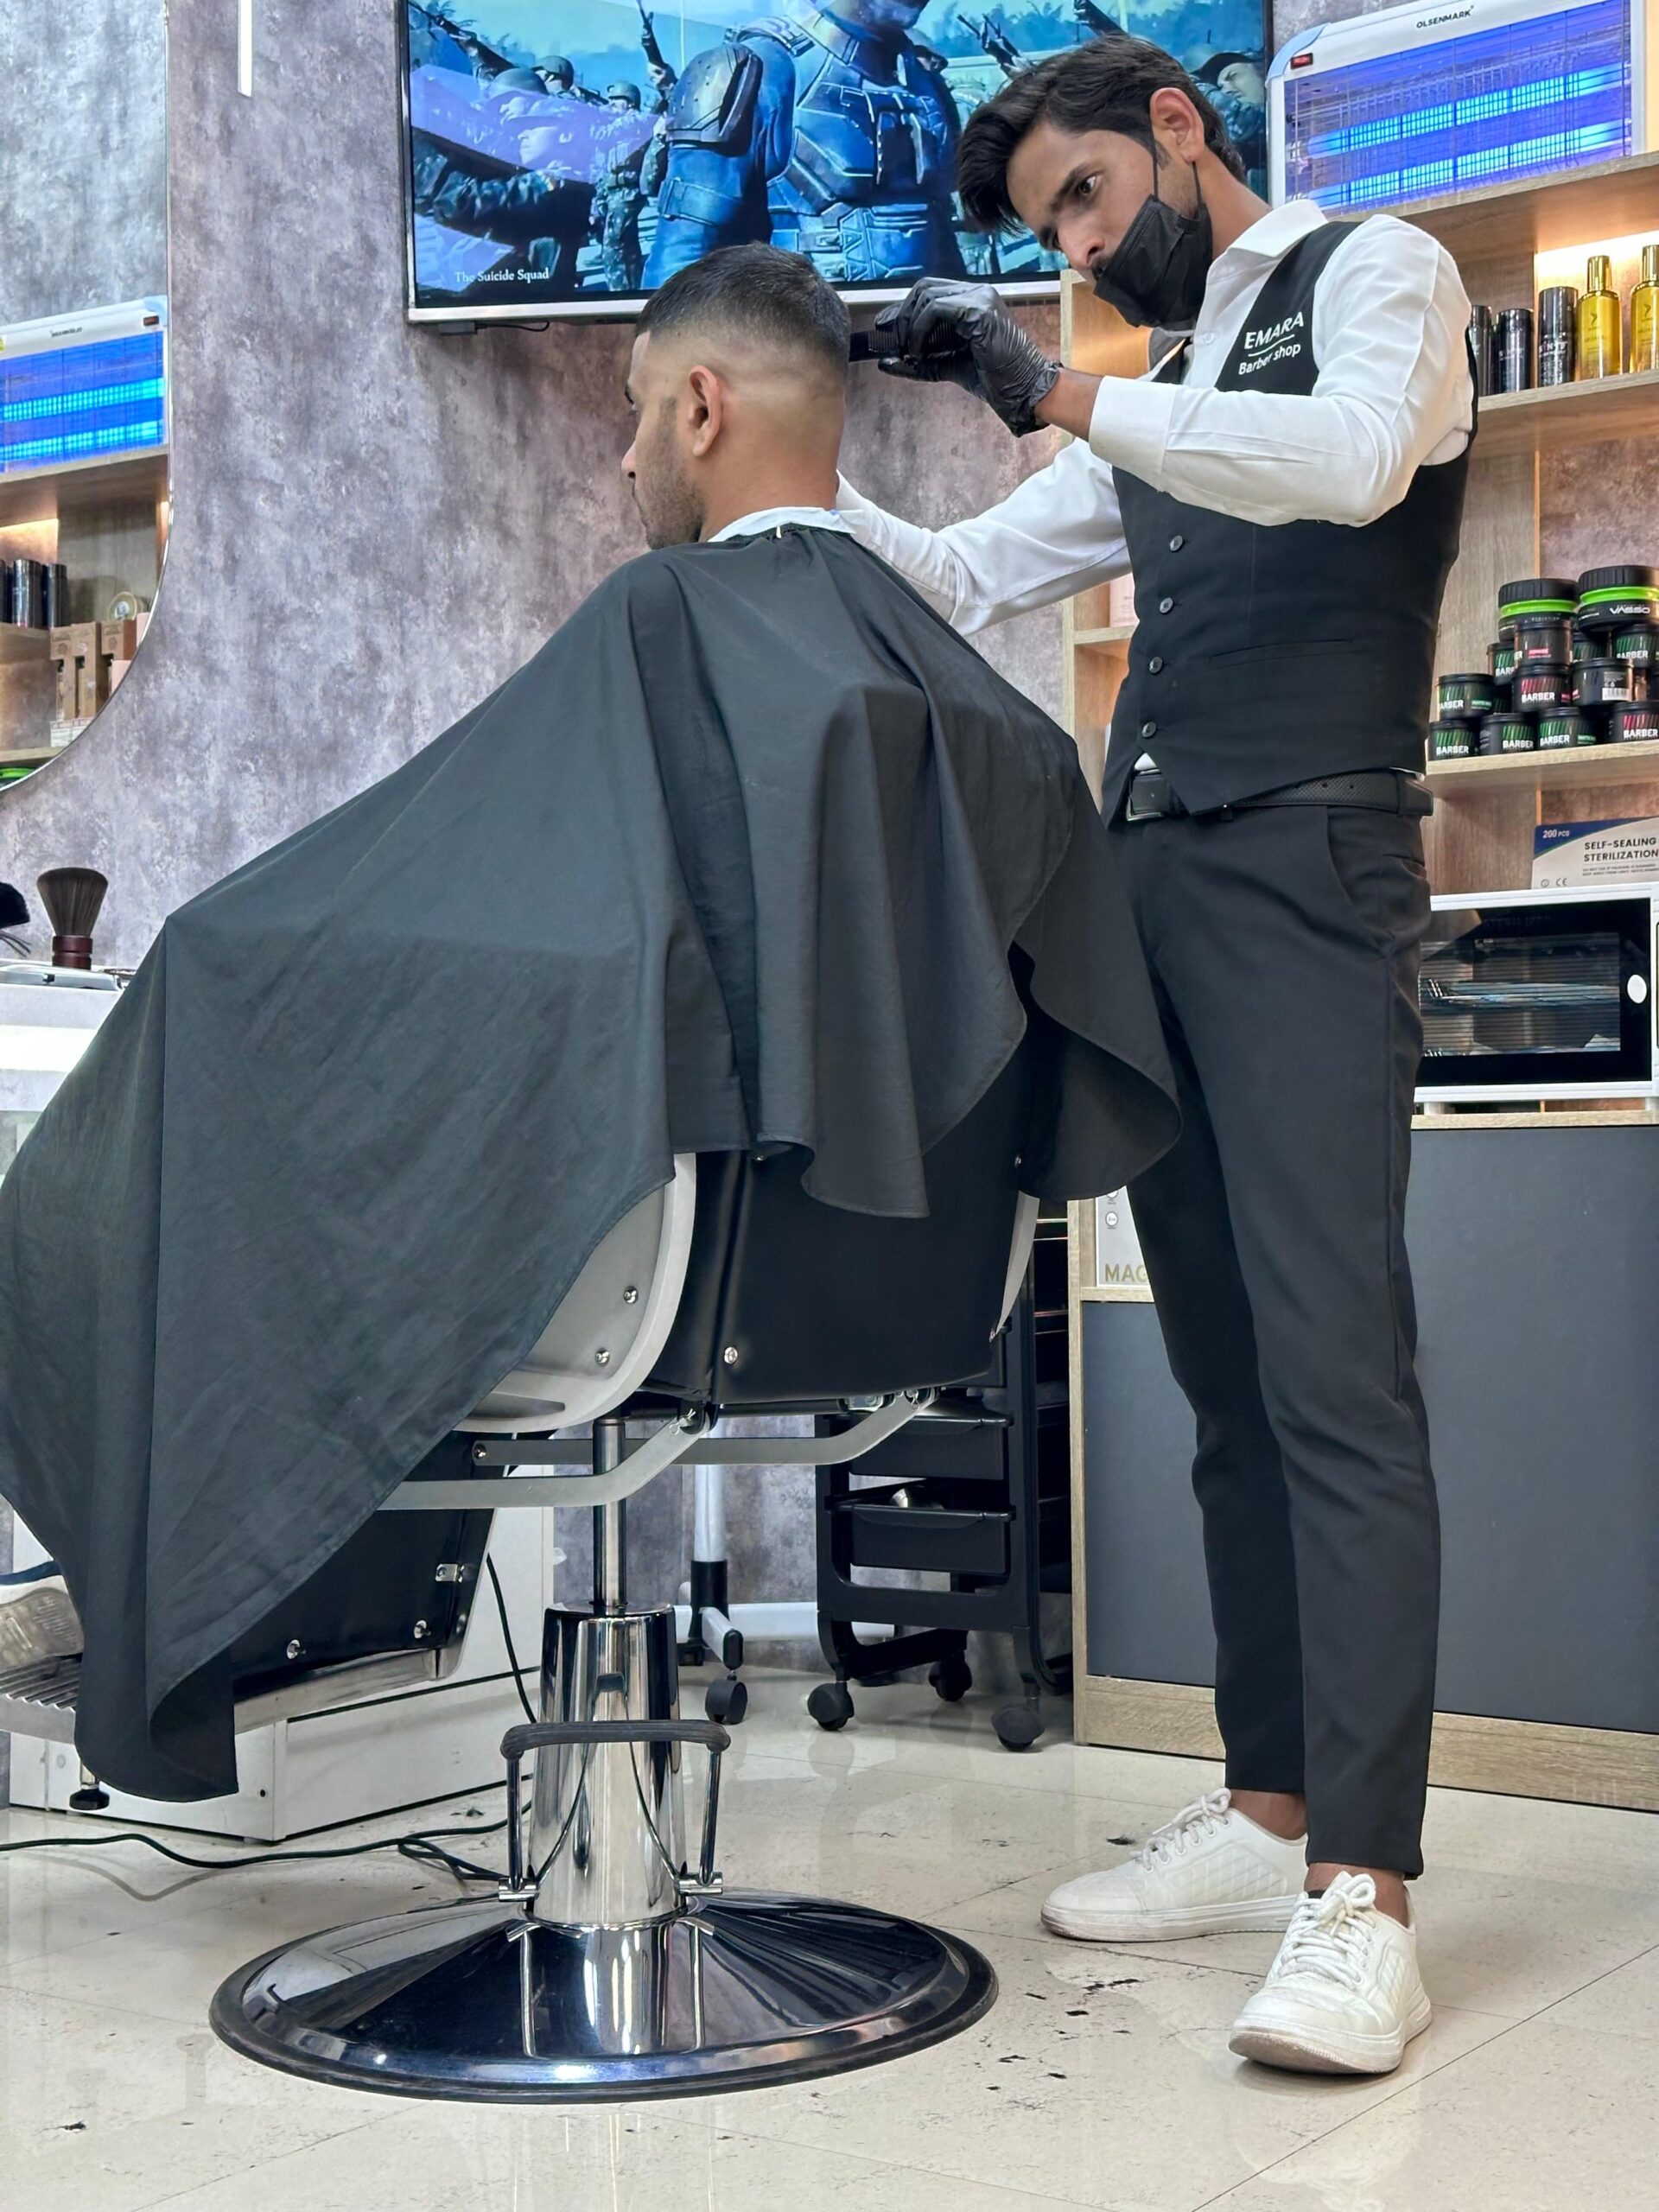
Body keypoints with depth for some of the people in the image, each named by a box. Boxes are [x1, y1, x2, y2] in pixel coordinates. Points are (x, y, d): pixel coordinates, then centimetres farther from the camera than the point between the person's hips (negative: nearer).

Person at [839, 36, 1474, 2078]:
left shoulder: (1376, 273, 6)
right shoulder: (1152, 410, 26)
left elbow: (1353, 459, -15)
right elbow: (956, 581, 28)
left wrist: (1056, 392, -17)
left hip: (1302, 869, -7)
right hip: (1145, 882, 8)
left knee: (1333, 1365, -15)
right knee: (1225, 1370, 6)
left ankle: (1361, 1896, -17)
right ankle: (1267, 1811, 12)